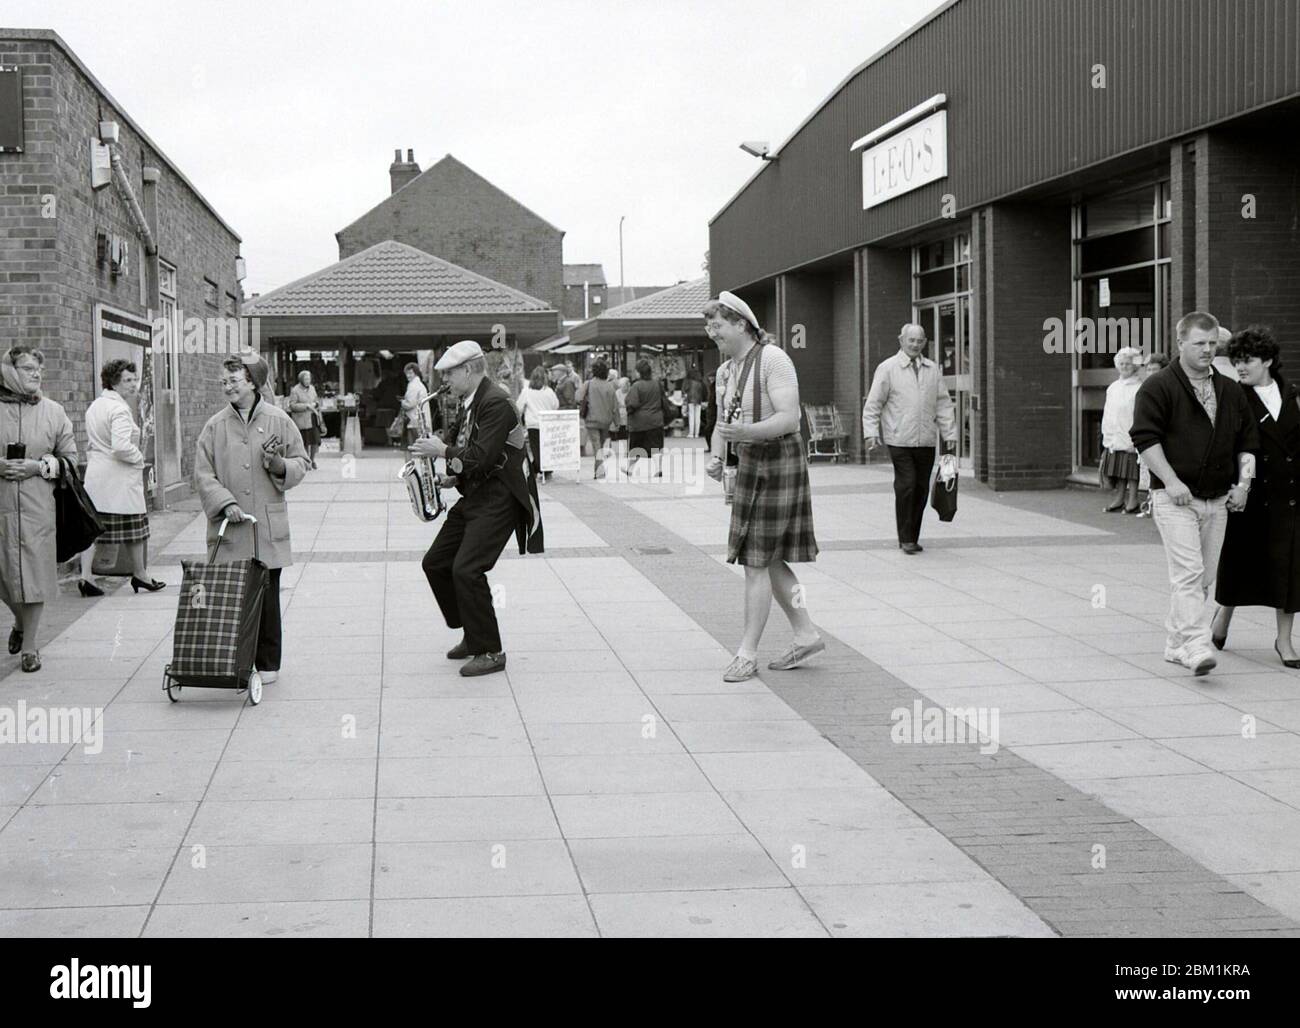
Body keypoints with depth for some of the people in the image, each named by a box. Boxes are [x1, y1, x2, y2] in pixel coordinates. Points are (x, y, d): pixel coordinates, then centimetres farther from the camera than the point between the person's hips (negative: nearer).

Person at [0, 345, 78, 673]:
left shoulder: (53, 411, 5)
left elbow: (70, 458, 8)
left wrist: (40, 466, -9)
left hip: (38, 507, 0)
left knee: (35, 573, -1)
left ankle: (29, 644, 11)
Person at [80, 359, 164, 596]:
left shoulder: (94, 407, 12)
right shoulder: (119, 409, -17)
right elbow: (121, 447, -26)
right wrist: (139, 457, -10)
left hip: (95, 476, 8)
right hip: (119, 478, -8)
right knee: (134, 526, 6)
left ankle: (85, 575, -1)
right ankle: (140, 574, 17)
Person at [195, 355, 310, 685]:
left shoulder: (278, 420, 4)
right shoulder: (215, 426, 6)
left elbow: (301, 464, 9)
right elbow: (203, 474, 3)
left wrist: (278, 465, -12)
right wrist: (225, 502, -11)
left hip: (267, 526, -1)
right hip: (229, 529, 1)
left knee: (266, 596, 3)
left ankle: (268, 663, 13)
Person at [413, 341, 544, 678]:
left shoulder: (496, 403, -17)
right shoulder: (470, 402, 14)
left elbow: (483, 457, -24)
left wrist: (444, 451, -16)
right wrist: (454, 476, 9)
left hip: (498, 499, -10)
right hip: (474, 495, 10)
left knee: (467, 570, -17)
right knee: (435, 563, 10)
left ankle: (490, 653, -6)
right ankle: (473, 635, 22)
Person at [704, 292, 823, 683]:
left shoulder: (772, 359, -15)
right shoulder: (725, 371, 11)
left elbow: (789, 419, -22)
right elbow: (723, 423, 18)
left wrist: (743, 432, -35)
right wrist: (718, 457, -2)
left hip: (779, 462, -9)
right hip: (748, 466, 9)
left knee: (757, 561, -7)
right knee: (769, 560, 12)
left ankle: (747, 653, -2)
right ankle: (805, 635, 23)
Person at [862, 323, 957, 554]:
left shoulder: (933, 370, 13)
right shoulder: (888, 368, 1)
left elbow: (943, 403, 14)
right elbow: (873, 404, 0)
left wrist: (950, 434, 8)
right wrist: (871, 432, -9)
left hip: (926, 441, 4)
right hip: (899, 440, -4)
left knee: (921, 488, 5)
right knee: (906, 485, -11)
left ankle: (913, 537, 15)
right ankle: (905, 538, -3)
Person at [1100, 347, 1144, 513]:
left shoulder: (1139, 388, -7)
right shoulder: (1112, 388, 15)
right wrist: (1107, 436, 13)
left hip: (1130, 438, -6)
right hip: (1114, 439, 6)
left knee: (1131, 472, -3)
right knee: (1118, 473, 11)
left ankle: (1132, 500, 2)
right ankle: (1119, 498, 19)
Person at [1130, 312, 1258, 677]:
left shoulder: (1230, 391, 14)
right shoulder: (1158, 387, -5)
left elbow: (1247, 441, 19)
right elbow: (1145, 437, -10)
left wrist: (1243, 482, 6)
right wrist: (1171, 481, -17)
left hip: (1217, 500, 6)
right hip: (1175, 498, -6)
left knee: (1205, 577, 8)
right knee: (1188, 573, -16)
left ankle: (1176, 644, 18)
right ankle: (1196, 647, -21)